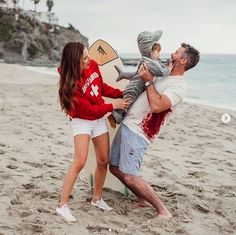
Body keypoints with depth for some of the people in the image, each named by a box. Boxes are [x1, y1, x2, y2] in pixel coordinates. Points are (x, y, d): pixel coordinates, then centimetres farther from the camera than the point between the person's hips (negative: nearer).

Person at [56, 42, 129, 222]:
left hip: (100, 120, 7)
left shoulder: (93, 65, -9)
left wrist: (121, 94, -1)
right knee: (80, 162, -18)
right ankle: (63, 205, -10)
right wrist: (112, 106, -18)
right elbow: (89, 109, -21)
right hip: (82, 122, -6)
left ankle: (97, 198, 29)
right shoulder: (70, 84, -26)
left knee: (104, 161, 10)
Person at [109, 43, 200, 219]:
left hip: (137, 133, -10)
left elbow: (156, 106, -29)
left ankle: (163, 211, -4)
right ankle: (143, 200, 25)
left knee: (129, 176, -15)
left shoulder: (179, 86, -14)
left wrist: (149, 81, -19)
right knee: (115, 168, 13)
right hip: (127, 125, 10)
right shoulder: (164, 78, 16)